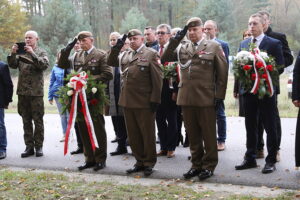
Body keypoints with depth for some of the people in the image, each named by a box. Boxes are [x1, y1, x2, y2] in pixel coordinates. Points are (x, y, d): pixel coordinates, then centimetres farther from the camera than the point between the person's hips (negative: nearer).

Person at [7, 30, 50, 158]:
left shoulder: (41, 52, 4)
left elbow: (45, 65, -13)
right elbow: (12, 65, 3)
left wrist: (32, 53, -19)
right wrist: (13, 53, -12)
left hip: (36, 92, -3)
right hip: (22, 92, 4)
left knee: (38, 121, 1)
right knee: (26, 121, 7)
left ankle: (38, 146, 9)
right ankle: (29, 147, 14)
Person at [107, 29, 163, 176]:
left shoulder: (151, 54, -4)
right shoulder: (126, 55, 16)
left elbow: (157, 78, -9)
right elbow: (111, 63, 11)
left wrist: (155, 99, -14)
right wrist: (116, 48, -3)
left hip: (144, 103, -6)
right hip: (127, 101, 6)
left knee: (147, 134, 5)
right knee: (133, 135, 12)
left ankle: (149, 163, 17)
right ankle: (140, 161, 24)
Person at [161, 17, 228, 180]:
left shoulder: (214, 47, 2)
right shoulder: (182, 48, 13)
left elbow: (222, 72, -1)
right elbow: (164, 58, 2)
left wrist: (219, 95, -6)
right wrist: (175, 40, -5)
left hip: (206, 99, -4)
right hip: (186, 98, 4)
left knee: (208, 134, 5)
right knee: (192, 134, 11)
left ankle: (209, 165, 16)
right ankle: (197, 164, 23)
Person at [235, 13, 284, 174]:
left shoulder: (274, 43, -3)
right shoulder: (243, 44, 12)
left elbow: (280, 66, -6)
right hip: (248, 90, 5)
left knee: (270, 127, 2)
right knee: (250, 126, 12)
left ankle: (271, 160, 11)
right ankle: (250, 159, 22)